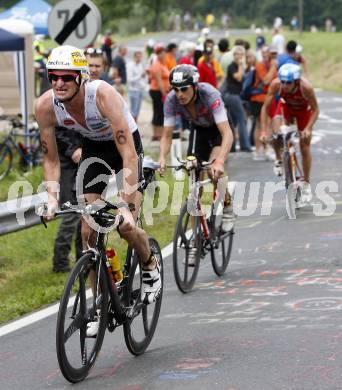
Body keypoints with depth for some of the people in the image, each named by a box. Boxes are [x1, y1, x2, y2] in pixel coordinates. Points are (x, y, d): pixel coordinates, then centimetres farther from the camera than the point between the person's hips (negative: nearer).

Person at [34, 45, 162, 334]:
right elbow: (51, 158, -11)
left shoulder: (103, 94, -37)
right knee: (88, 231, -5)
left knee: (126, 226, -18)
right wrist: (52, 199, -27)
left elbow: (128, 153, -39)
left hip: (127, 145, -4)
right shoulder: (45, 106, -24)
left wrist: (127, 206, -45)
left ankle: (150, 266, 15)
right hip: (93, 148, 4)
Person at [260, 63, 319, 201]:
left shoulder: (306, 87, -39)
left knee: (305, 147, 0)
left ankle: (306, 184, 17)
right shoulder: (276, 84, -35)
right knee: (277, 133, -28)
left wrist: (308, 128, -39)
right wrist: (263, 130, -33)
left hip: (303, 109, -1)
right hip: (286, 106, 1)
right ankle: (279, 160, 2)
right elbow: (265, 107, -26)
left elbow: (315, 110, -26)